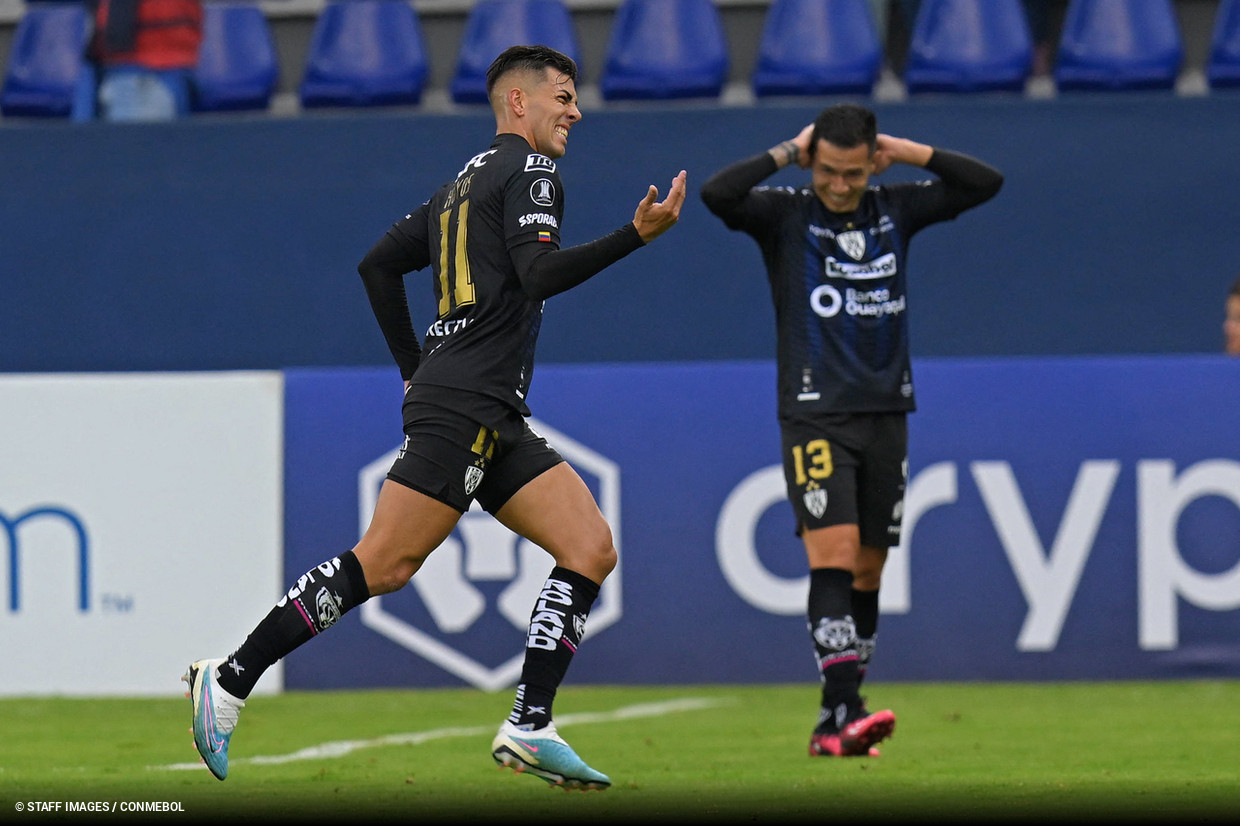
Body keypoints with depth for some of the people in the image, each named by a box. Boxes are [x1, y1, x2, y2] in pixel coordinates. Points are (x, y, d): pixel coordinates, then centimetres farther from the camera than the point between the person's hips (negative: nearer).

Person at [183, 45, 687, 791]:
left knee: (592, 548, -1)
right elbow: (539, 273, -18)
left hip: (498, 421, 10)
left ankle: (530, 728, -8)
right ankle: (230, 681, -8)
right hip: (461, 412, -10)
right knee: (383, 566, -13)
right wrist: (635, 237, -20)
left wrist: (416, 367, 25)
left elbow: (378, 265, 24)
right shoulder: (527, 169, -3)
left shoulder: (467, 181, 23)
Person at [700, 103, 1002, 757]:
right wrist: (788, 153, -11)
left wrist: (905, 152, 0)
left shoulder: (895, 209, 7)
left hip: (885, 413, 4)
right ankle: (844, 710, -25)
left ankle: (834, 725, 13)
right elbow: (717, 193, -20)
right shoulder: (785, 213, -3)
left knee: (868, 570, 6)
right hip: (815, 415, -4)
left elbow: (985, 183, 6)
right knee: (833, 554, -18)